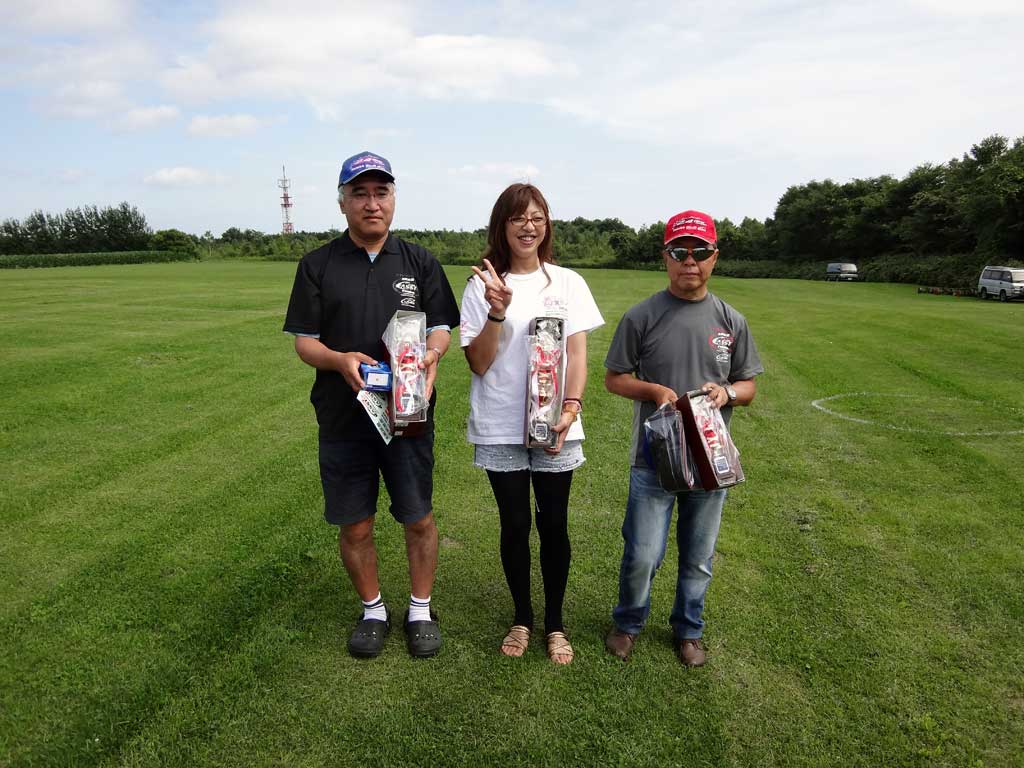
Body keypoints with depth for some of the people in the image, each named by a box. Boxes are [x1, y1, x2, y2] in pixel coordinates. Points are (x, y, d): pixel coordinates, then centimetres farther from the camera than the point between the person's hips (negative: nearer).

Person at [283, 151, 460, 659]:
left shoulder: (419, 262, 6)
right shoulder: (318, 265, 4)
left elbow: (442, 327, 5)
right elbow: (304, 341, 2)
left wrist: (432, 354, -19)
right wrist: (339, 360, -19)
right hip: (343, 418, 0)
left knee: (418, 519, 8)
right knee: (354, 526, 9)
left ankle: (420, 610, 29)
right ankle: (373, 610, 32)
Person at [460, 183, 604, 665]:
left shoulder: (567, 283, 3)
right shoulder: (482, 286, -2)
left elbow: (578, 355, 1)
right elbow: (478, 364, -6)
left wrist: (571, 407, -15)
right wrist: (497, 312, -20)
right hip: (499, 428, -1)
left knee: (553, 525, 8)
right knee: (514, 525, 10)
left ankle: (554, 622, 28)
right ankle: (522, 617, 31)